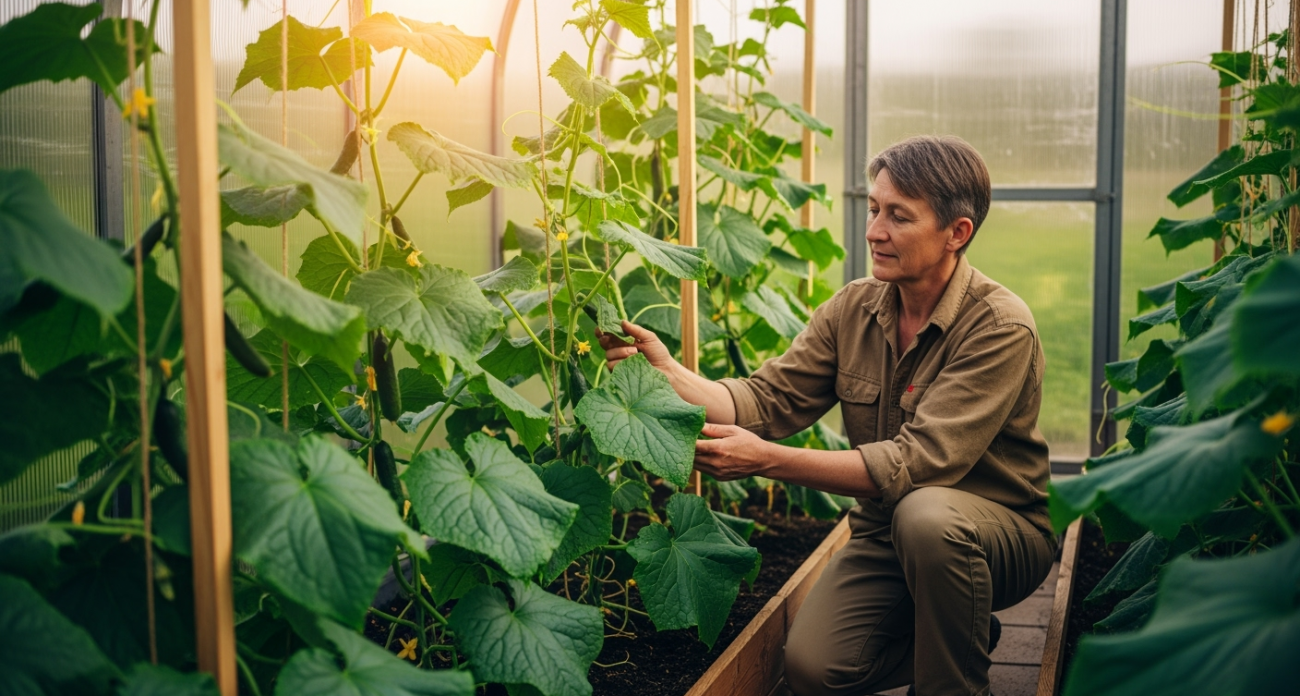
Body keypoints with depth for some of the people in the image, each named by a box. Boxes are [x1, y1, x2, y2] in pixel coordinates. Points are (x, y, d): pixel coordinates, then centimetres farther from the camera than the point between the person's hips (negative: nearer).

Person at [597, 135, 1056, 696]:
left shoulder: (1000, 327, -21)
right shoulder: (852, 309, -1)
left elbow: (917, 462, -30)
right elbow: (767, 402, -8)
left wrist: (766, 460, -34)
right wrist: (667, 371, -25)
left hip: (1003, 531, -5)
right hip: (885, 534, 5)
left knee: (925, 514, -38)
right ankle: (959, 636, 14)